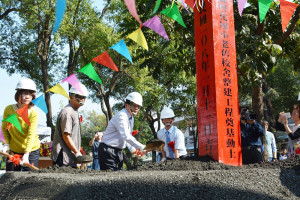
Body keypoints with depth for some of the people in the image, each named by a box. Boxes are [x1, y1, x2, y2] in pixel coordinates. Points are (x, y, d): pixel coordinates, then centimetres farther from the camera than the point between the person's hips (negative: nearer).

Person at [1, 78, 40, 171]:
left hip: (31, 151, -2)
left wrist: (26, 154, -34)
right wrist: (7, 143, -3)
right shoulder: (9, 109, -7)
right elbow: (4, 128, 9)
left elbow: (31, 135, -24)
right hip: (13, 151, 2)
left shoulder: (33, 113, -14)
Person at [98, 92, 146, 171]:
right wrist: (141, 147, -31)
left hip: (119, 151, 9)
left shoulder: (131, 119, 12)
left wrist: (132, 149, 2)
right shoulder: (121, 116, -19)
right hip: (108, 150, -9)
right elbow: (126, 136, -30)